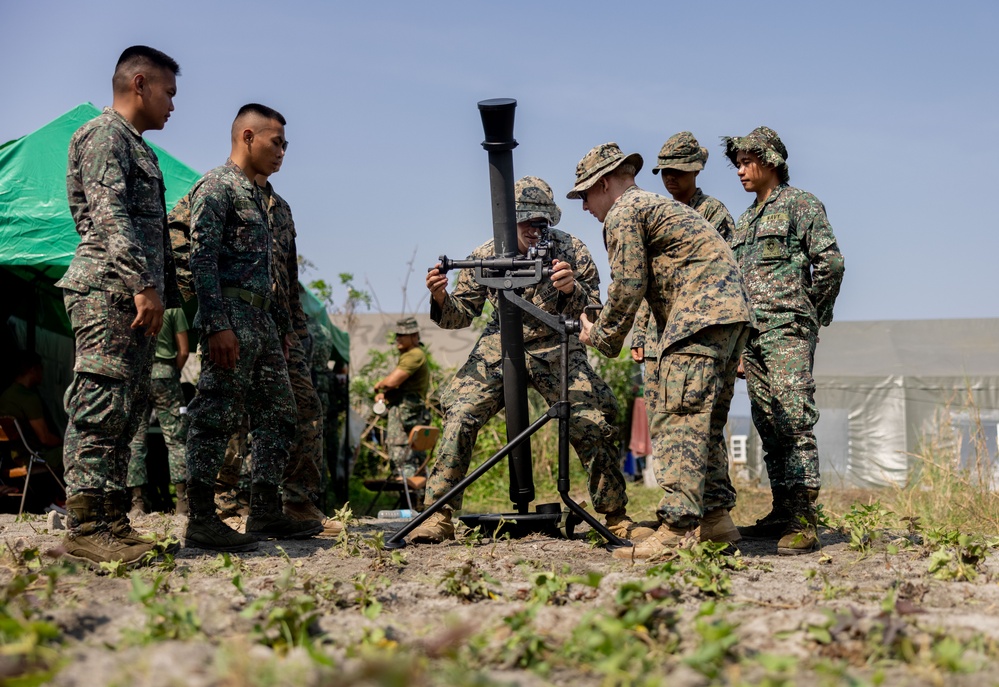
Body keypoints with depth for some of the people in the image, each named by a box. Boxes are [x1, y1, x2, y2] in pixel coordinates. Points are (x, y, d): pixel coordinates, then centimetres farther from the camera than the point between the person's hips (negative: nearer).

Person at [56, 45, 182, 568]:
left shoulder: (137, 148, 27)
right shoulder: (105, 135, -2)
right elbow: (109, 214, -16)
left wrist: (168, 296, 21)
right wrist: (143, 284, -23)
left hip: (134, 297, 10)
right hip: (108, 290, -10)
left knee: (126, 410, 7)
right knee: (101, 406, -13)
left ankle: (111, 520, 10)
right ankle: (86, 527, -14)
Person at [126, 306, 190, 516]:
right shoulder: (172, 306, 3)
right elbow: (183, 351, 0)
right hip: (164, 374, -1)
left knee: (135, 440, 5)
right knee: (176, 439, 0)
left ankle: (138, 501, 0)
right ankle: (183, 501, -7)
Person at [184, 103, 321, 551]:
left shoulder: (254, 193, 22)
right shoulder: (216, 187, -6)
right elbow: (202, 259, -15)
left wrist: (275, 328, 22)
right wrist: (218, 326, -23)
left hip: (260, 318, 10)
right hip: (231, 317, -10)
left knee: (278, 414, 10)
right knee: (217, 415, -9)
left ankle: (265, 512, 16)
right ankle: (200, 520, -6)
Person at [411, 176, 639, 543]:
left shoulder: (571, 250, -8)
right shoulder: (486, 256, -5)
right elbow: (462, 314, 1)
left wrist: (571, 289, -30)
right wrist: (440, 298, -22)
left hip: (556, 350, -1)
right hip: (499, 348, 1)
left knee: (594, 425, -14)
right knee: (459, 415, -17)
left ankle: (617, 516, 5)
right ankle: (439, 516, -8)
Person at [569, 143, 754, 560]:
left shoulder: (623, 213, 0)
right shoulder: (657, 205, 30)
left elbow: (629, 286, -6)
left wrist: (601, 336, 7)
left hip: (699, 314, -10)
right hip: (731, 311, 10)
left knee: (678, 418, -16)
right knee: (705, 420, 14)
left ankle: (677, 528, -23)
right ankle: (716, 518, 16)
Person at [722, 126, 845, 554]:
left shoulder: (800, 205, 0)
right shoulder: (746, 220, 22)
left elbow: (831, 262, -8)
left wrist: (810, 313, -2)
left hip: (787, 329, -8)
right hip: (752, 332, 8)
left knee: (795, 420, -14)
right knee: (768, 426, 7)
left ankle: (803, 519, -16)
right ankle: (782, 512, 12)